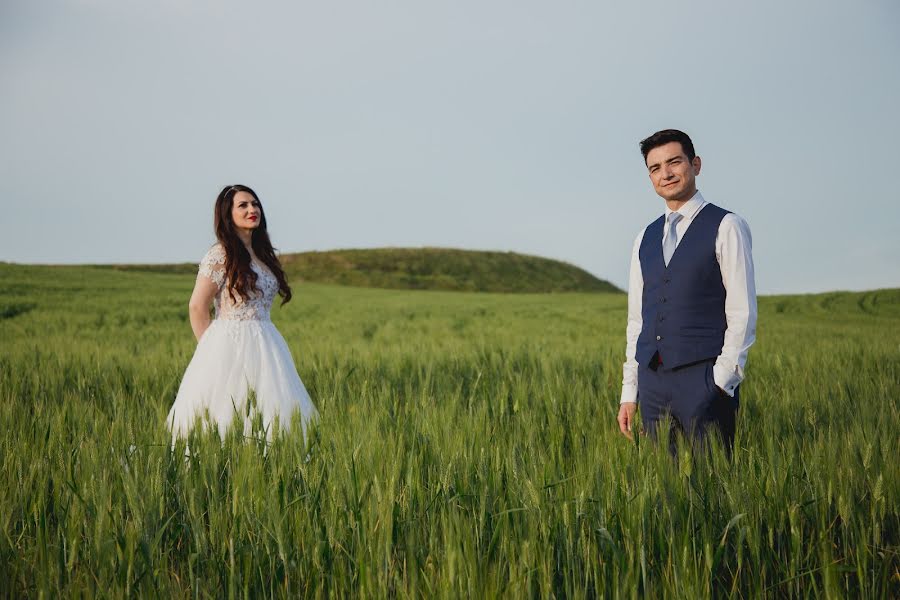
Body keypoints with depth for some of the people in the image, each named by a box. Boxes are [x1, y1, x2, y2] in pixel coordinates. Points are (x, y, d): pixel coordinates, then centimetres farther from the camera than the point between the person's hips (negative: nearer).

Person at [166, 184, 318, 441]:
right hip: (231, 346, -8)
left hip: (263, 346, 8)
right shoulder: (220, 254, -9)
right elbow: (197, 307, -11)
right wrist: (211, 350, -5)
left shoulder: (261, 253, 15)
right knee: (227, 419, -5)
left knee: (269, 417, 5)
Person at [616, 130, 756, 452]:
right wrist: (629, 392, 12)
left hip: (704, 377, -5)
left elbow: (742, 312, -6)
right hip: (652, 379, 5)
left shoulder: (726, 227, -1)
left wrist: (722, 381, -13)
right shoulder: (646, 238, 16)